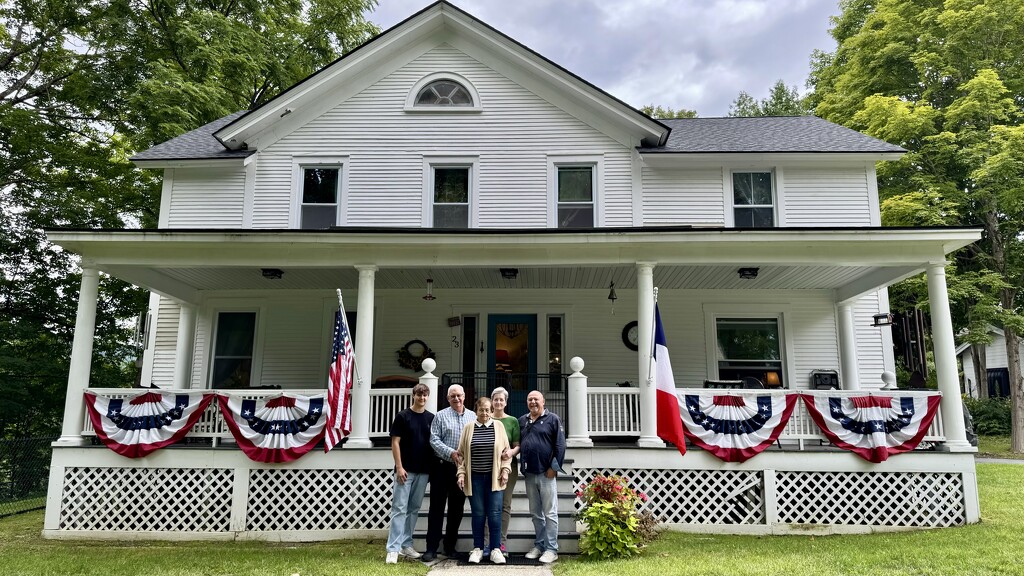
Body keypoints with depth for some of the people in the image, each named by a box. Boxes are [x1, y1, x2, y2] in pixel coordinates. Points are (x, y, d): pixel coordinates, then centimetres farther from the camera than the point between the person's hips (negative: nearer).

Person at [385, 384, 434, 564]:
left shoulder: (432, 418, 7)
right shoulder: (403, 416, -4)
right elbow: (395, 443, -6)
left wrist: (433, 467, 4)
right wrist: (399, 467, -13)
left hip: (423, 471, 4)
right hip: (406, 470, -4)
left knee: (413, 509, 11)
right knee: (399, 508, -5)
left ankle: (406, 545, 20)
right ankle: (393, 549, -3)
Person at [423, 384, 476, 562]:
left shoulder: (473, 417, 9)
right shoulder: (441, 416, 0)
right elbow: (434, 440, -7)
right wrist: (451, 453, -17)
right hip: (443, 467, -3)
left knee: (457, 509, 10)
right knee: (437, 508, -1)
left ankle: (450, 546, 22)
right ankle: (431, 549, 3)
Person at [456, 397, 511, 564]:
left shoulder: (498, 426, 5)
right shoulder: (468, 428, 6)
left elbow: (506, 450, 6)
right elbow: (462, 453, 7)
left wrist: (505, 470, -2)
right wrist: (461, 473, -1)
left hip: (494, 477, 0)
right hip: (475, 477, 0)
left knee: (495, 513, -1)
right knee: (478, 513, 4)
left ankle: (495, 549, 7)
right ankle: (478, 549, 14)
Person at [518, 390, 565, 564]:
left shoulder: (552, 419, -2)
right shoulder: (521, 421, 13)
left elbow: (560, 445, -7)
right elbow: (517, 444, 17)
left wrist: (554, 467, -12)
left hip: (546, 473, -5)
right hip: (529, 474, 5)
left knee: (550, 513, -1)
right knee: (535, 513, 12)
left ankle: (551, 549, 4)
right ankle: (539, 545, 22)